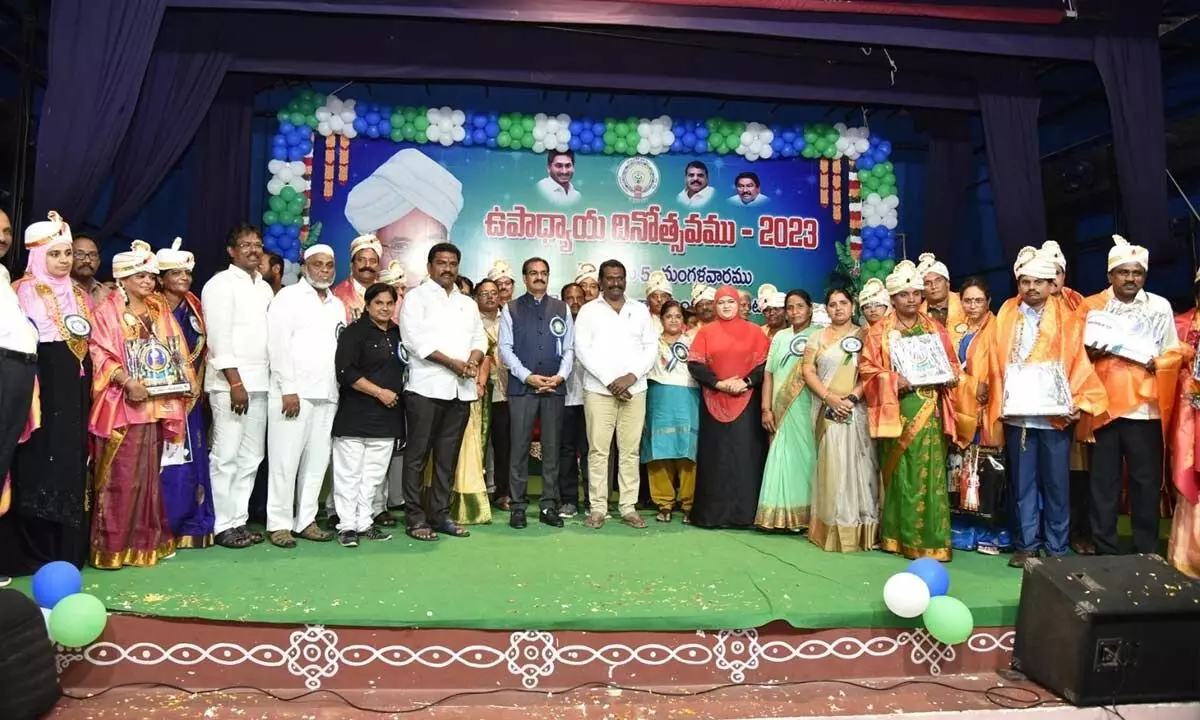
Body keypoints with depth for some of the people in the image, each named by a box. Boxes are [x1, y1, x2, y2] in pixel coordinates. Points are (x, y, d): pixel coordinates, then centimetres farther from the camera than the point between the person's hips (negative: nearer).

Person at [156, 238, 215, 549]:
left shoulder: (194, 308, 13)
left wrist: (196, 386, 8)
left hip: (190, 397, 5)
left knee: (191, 459, 7)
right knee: (167, 462, -6)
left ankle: (192, 526, 16)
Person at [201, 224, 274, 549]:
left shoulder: (265, 287, 16)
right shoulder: (221, 284, -4)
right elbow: (219, 337, -12)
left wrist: (272, 378, 7)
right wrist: (235, 381, -17)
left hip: (260, 382, 7)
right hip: (230, 382, -7)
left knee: (251, 456, 9)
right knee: (226, 456, -3)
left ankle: (239, 520, 17)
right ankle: (222, 526, 5)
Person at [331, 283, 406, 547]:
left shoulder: (398, 334, 14)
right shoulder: (354, 332, -5)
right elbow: (345, 372, -15)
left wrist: (398, 392, 9)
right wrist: (379, 392, -15)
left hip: (387, 416, 6)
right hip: (355, 416, -6)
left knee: (373, 474, 10)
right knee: (349, 473, 0)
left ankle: (364, 523, 19)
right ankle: (347, 526, 8)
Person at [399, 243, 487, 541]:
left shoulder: (468, 303, 20)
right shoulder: (416, 297, 2)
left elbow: (479, 338, 15)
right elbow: (415, 340, -10)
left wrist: (473, 360, -7)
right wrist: (453, 363, -14)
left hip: (461, 389, 5)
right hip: (426, 387, -5)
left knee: (448, 457, 8)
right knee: (418, 455, -1)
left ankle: (440, 514, 15)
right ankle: (415, 518, 4)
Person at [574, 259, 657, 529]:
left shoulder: (640, 310, 11)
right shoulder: (588, 310, 4)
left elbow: (651, 347, 6)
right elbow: (582, 350, -5)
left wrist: (632, 376, -10)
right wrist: (609, 380, -12)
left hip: (634, 390, 2)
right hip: (598, 390, -2)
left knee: (630, 451, 5)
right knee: (598, 450, 0)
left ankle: (629, 507, 12)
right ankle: (598, 508, 7)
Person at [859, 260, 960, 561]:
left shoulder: (935, 328, 10)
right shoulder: (880, 330, 4)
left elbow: (953, 365, 14)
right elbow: (867, 367, 0)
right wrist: (894, 380, -16)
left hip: (928, 412, 1)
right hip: (896, 412, -1)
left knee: (928, 475, -2)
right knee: (898, 474, 1)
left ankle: (930, 540, 4)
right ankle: (898, 536, 11)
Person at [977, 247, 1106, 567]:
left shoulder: (1067, 320, 4)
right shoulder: (1005, 316, 8)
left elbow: (1080, 364, -1)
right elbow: (995, 364, 7)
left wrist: (1077, 403, -12)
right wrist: (998, 402, -1)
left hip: (1055, 415, -1)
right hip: (1016, 414, 1)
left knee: (1055, 483, 5)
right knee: (1022, 482, 7)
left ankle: (1056, 548, 16)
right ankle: (1026, 544, 17)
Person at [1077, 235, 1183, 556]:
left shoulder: (1160, 306, 7)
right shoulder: (1091, 306, 7)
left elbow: (1174, 354, 8)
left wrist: (1155, 364, -11)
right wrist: (1090, 352, -13)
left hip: (1145, 407, 0)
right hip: (1103, 406, 0)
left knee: (1146, 482, 3)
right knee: (1103, 482, 3)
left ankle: (1146, 553, 14)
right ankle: (1105, 552, 12)